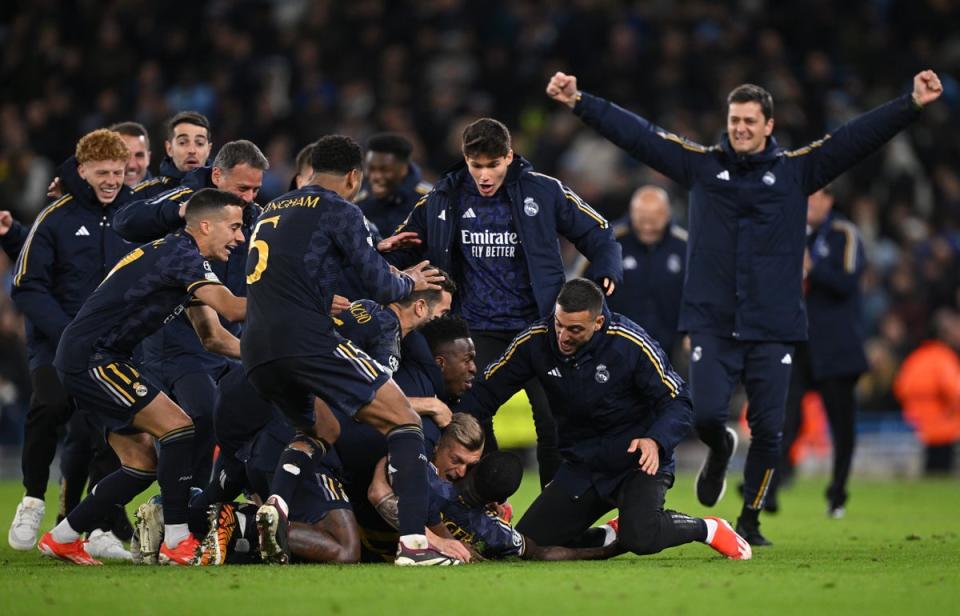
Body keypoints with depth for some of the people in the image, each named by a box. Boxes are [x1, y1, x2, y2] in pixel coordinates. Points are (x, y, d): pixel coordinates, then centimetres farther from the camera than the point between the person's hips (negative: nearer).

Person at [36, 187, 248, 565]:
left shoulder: (186, 260, 15)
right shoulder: (180, 252, -16)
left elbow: (214, 338, 18)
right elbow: (233, 309, -27)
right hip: (89, 356, -11)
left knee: (144, 463, 9)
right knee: (178, 427, -16)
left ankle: (61, 538, 16)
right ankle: (177, 541, -15)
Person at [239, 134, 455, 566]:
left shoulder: (271, 210, 25)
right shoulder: (339, 210, 3)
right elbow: (381, 287, -1)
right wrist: (410, 282, 22)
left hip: (256, 352, 7)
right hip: (306, 338, -7)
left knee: (321, 431, 30)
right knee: (404, 421, 2)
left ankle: (275, 504, 1)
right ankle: (413, 543, -13)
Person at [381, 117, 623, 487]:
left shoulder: (544, 192, -4)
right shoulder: (442, 200, 1)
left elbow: (597, 233, 5)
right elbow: (408, 247, 15)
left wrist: (607, 273, -14)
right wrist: (387, 250, -9)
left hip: (536, 325, -1)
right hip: (477, 330, 2)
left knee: (553, 421, -5)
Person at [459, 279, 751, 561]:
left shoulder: (630, 343, -20)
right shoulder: (535, 342, -10)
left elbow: (678, 403, -16)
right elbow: (486, 392, -1)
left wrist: (656, 441, -36)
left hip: (638, 462, -5)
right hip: (582, 468, 5)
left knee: (640, 539, -31)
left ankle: (709, 529, 0)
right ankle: (612, 536, 18)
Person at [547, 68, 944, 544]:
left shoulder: (796, 169, 5)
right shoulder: (700, 165, 6)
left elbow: (859, 136, -1)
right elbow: (636, 133, 4)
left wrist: (912, 104, -12)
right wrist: (579, 102, -2)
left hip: (774, 327, 0)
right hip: (712, 323, 0)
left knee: (768, 430, 0)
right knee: (706, 414, -10)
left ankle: (750, 520, 17)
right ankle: (720, 452, 27)